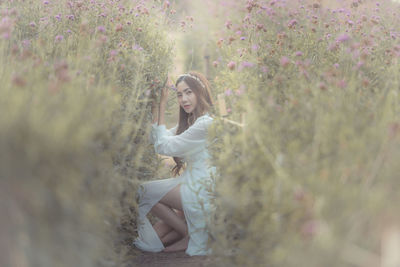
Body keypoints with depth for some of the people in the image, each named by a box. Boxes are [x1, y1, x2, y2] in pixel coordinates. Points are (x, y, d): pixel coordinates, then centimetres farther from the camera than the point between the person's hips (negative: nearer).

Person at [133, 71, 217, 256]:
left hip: (202, 191, -9)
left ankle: (192, 236, -1)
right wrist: (155, 107, 7)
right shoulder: (190, 121, 16)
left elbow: (164, 146, -15)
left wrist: (162, 106, -10)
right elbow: (155, 139, 14)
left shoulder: (206, 123, -16)